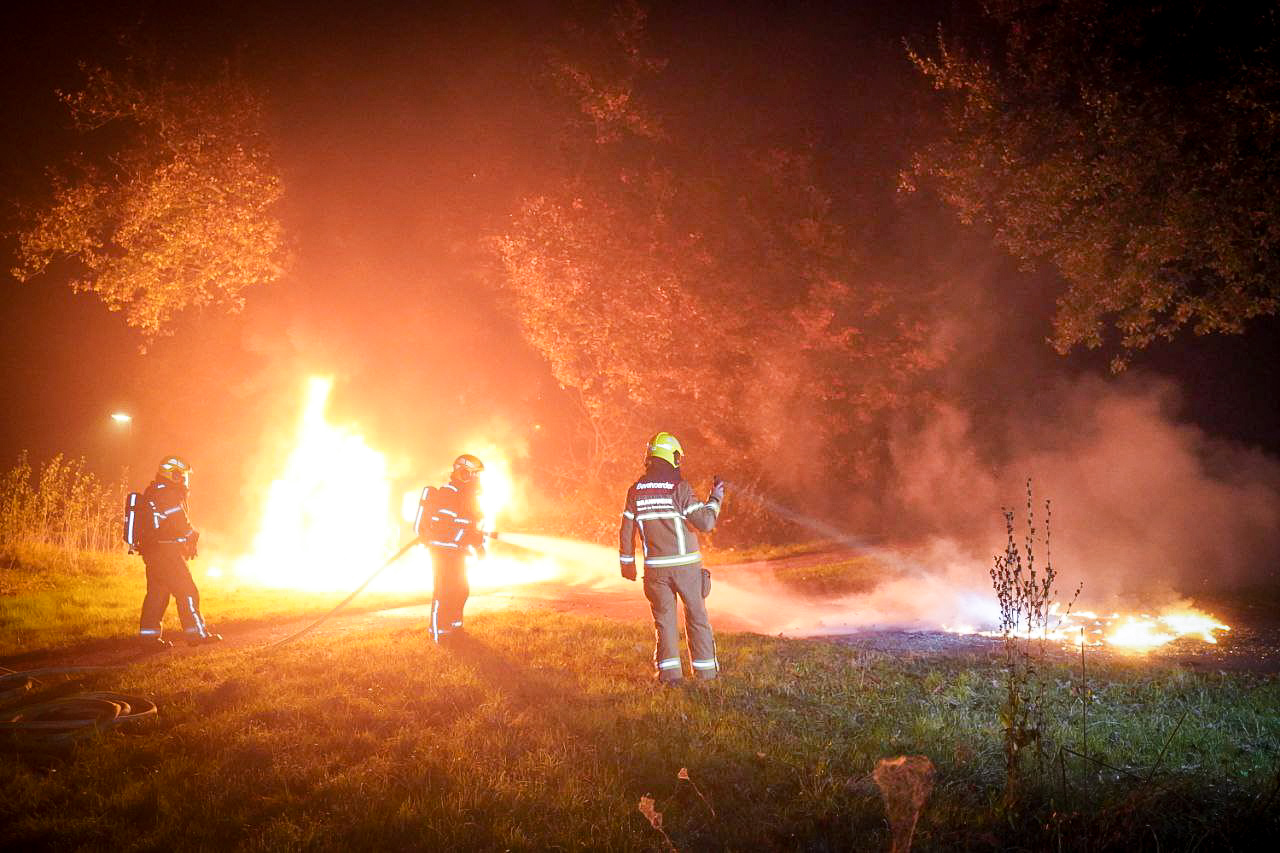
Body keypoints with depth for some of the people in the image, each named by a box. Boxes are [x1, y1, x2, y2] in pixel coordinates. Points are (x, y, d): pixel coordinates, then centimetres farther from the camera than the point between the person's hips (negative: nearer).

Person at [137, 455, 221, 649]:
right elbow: (182, 526, -14)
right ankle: (197, 633, -4)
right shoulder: (169, 496, -14)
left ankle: (149, 636, 11)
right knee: (187, 592, -5)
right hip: (167, 554, -10)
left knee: (156, 594, 11)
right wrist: (194, 536, 5)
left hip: (151, 553, 10)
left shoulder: (152, 493, 18)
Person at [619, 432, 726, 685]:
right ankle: (706, 669, 15)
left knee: (664, 617, 10)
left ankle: (670, 671, 4)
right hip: (686, 565, -2)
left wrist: (627, 563, 17)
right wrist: (716, 498, 2)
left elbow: (626, 532, 6)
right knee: (697, 616, 10)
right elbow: (705, 523, -12)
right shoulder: (679, 488, -11)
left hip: (656, 567, 3)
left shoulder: (635, 491, 2)